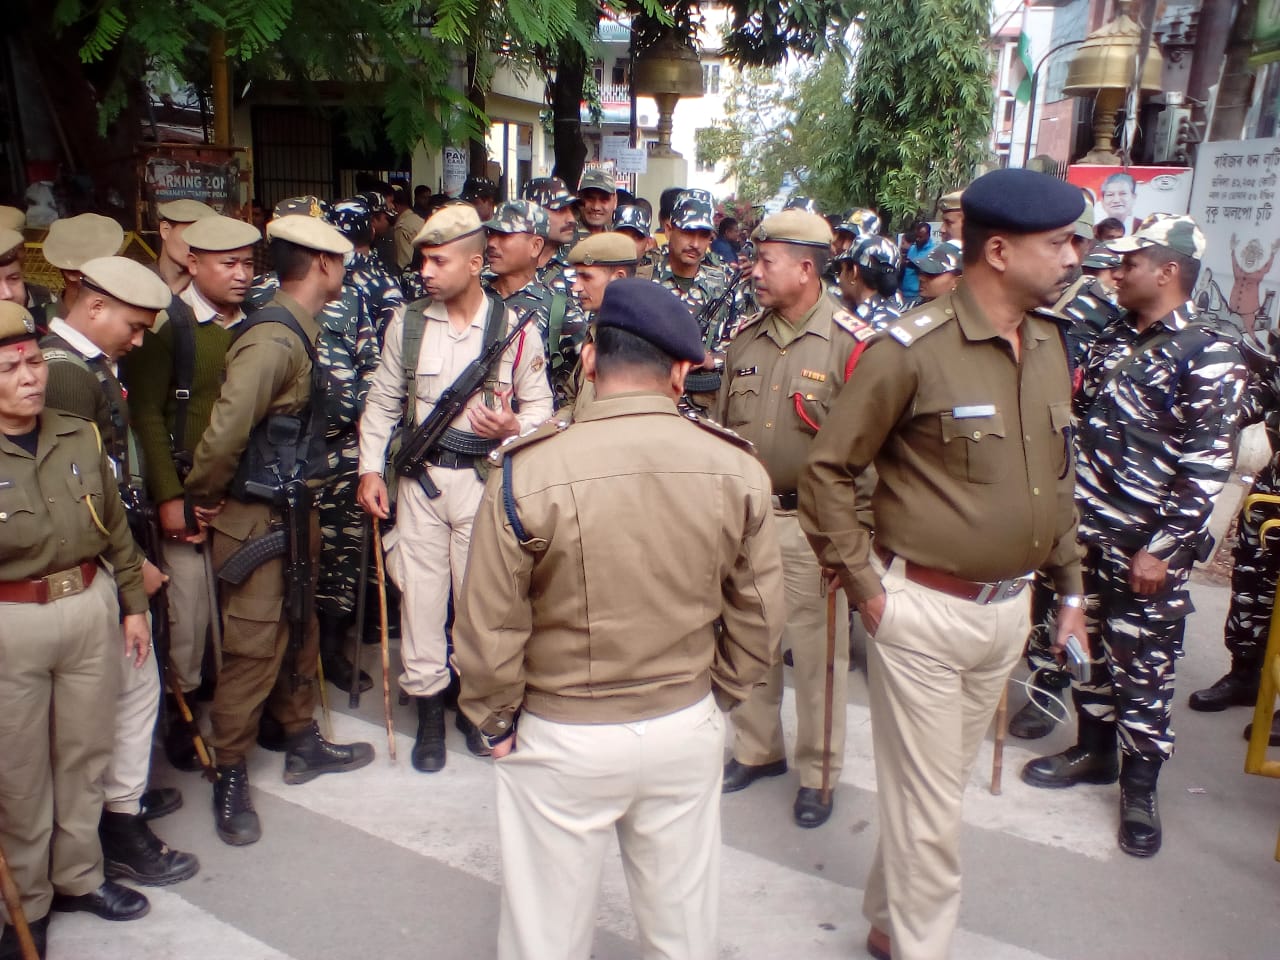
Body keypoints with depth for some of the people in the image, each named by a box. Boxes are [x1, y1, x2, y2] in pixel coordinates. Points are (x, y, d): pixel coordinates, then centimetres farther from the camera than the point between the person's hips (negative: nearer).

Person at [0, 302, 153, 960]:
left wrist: (133, 603, 12)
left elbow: (115, 527, 11)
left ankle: (78, 876, 36)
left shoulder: (80, 437, 3)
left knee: (86, 753, 16)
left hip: (91, 608, 4)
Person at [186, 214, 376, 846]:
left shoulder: (297, 332, 9)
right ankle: (230, 777, 18)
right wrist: (202, 498, -15)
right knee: (252, 647, 1)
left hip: (292, 511, 10)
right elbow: (225, 431, -29)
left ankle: (303, 744, 37)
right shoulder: (274, 339, -22)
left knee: (298, 630, 20)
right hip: (256, 520, -10)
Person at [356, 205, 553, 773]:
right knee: (419, 593, 5)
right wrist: (370, 468, 3)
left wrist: (512, 428, -17)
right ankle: (428, 710, 22)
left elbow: (539, 405, 4)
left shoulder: (516, 329, -4)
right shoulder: (407, 324, 3)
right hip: (420, 476, 2)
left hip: (485, 477, -2)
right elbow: (383, 401, 9)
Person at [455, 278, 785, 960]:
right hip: (687, 729, 3)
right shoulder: (736, 469, -10)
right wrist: (714, 698, 13)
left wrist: (494, 720, 2)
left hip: (562, 738, -2)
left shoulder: (527, 474, -19)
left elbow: (489, 629, -15)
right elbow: (759, 616, -2)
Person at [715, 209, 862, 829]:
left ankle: (818, 772, 23)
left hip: (812, 522, -5)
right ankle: (756, 748, 35)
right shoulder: (745, 337, 6)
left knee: (817, 649, 6)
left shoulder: (850, 342, -11)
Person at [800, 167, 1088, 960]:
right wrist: (864, 587, -12)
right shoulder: (913, 348, -17)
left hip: (1009, 607, 7)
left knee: (943, 783, 21)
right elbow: (828, 470, -11)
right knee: (929, 801, 7)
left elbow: (1059, 473, 15)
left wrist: (1071, 585, 16)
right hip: (925, 608, -7)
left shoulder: (1050, 341, 6)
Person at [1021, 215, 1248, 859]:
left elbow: (1206, 466, -15)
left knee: (1142, 664, 4)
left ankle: (1139, 785, 20)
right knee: (1087, 646, 17)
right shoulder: (1112, 340, 9)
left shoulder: (1207, 358, -12)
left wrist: (1162, 548, -17)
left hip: (1147, 545, -6)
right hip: (1086, 530, 7)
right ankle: (1093, 750, 35)